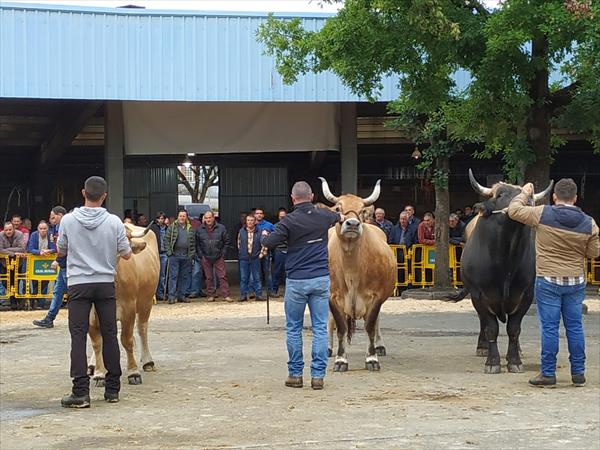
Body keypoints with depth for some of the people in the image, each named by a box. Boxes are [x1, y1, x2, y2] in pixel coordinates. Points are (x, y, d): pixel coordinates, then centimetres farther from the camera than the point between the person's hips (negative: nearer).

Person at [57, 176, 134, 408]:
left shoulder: (68, 220, -4)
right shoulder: (114, 222, -4)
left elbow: (61, 251, 8)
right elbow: (126, 254, 3)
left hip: (78, 284, -1)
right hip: (106, 284, 1)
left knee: (78, 337, -1)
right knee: (109, 335, 10)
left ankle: (81, 392, -8)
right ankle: (112, 389, 15)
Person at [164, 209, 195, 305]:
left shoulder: (190, 228, 13)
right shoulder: (172, 227, 2)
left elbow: (193, 242, 15)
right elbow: (166, 239, 0)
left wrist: (192, 254, 5)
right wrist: (169, 252, -8)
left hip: (186, 256, 4)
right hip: (174, 255, -4)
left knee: (184, 277, 8)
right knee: (173, 276, -5)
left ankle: (181, 295, 16)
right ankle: (172, 296, -4)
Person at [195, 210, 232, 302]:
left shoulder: (221, 228, 0)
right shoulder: (199, 230, 3)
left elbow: (227, 242, 5)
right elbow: (197, 244, 6)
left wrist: (222, 254, -1)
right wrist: (201, 255, -1)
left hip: (218, 257, -1)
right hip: (206, 258, 1)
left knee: (222, 276, -4)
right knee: (209, 277, 7)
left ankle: (226, 295, -2)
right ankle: (210, 295, 13)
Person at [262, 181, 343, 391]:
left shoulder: (289, 221, -10)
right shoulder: (324, 216, 4)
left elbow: (269, 243, -10)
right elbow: (338, 216, 28)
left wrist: (264, 235, 13)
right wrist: (341, 217, 52)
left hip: (296, 281, -3)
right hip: (321, 279, 3)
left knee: (293, 328, 10)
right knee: (320, 328, 4)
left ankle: (295, 374, 12)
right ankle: (318, 375, 2)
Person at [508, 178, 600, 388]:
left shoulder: (543, 214, -11)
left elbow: (513, 210, -2)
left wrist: (525, 194, 14)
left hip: (548, 281, -3)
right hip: (576, 282, 3)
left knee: (549, 327, 1)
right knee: (575, 327, 11)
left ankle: (548, 373, 4)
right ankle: (578, 373, 16)